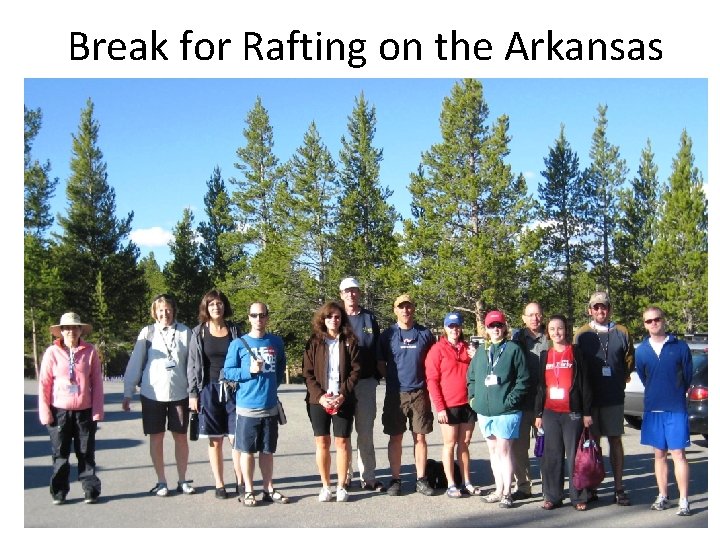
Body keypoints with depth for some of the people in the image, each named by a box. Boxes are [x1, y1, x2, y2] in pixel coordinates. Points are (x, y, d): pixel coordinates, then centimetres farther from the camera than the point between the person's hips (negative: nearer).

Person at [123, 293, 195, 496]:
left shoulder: (185, 332, 0)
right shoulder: (147, 333, 1)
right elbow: (135, 363, 1)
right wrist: (128, 393, -3)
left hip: (179, 393, 0)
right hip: (152, 394, 0)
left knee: (181, 436, 7)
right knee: (156, 438, 6)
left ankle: (182, 480, 20)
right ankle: (161, 481, 19)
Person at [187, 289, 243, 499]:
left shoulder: (234, 330, 6)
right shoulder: (199, 332, 3)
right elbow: (192, 365, 3)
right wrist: (193, 393, -2)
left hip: (232, 389, 0)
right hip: (209, 389, 0)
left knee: (236, 437, -4)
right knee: (215, 441, 5)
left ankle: (240, 480, 9)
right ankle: (219, 484, 15)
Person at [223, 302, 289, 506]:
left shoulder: (276, 342, 7)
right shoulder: (239, 344, -3)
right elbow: (228, 372, -4)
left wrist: (273, 385, 8)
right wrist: (249, 370, -16)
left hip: (270, 405, 3)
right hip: (247, 406, -3)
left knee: (267, 450, 11)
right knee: (247, 450, 5)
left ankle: (268, 489, 22)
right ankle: (248, 491, 16)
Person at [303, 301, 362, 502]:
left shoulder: (350, 342, 4)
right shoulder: (314, 343, 4)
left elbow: (355, 371, 0)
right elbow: (307, 373, 0)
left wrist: (343, 395, -12)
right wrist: (320, 396, -12)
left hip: (343, 400, -1)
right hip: (318, 400, 1)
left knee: (342, 442, 2)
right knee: (322, 442, 4)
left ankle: (341, 486, 13)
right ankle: (325, 486, 15)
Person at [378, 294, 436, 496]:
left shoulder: (425, 334, 6)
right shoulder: (387, 335, 4)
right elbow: (380, 363, 9)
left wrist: (428, 383, 5)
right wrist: (391, 380, 1)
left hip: (420, 393, 0)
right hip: (395, 394, 0)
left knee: (420, 437, 5)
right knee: (395, 438, 4)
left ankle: (421, 479, 13)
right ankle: (395, 479, 12)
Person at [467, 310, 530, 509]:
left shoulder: (513, 349, -4)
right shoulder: (481, 351, 13)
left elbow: (523, 379, -7)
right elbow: (471, 377, 20)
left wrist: (511, 399, -14)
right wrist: (473, 397, 7)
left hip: (506, 410, -6)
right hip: (484, 410, 6)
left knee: (504, 450, -6)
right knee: (493, 451, 13)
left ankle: (507, 493, 3)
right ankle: (499, 490, 23)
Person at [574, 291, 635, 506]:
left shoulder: (621, 333, 4)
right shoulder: (582, 334, 2)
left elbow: (630, 361, 12)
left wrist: (619, 381, 7)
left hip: (614, 398, 0)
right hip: (589, 399, 0)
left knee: (615, 441, 5)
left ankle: (619, 488, 11)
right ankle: (591, 487, 14)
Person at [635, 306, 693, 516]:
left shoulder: (680, 347, -2)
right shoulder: (641, 351, 5)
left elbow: (688, 376, 5)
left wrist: (675, 395, 10)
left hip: (676, 409, -3)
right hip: (652, 409, 3)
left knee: (678, 454, -3)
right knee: (659, 455, 10)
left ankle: (684, 501, 2)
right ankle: (662, 497, 19)